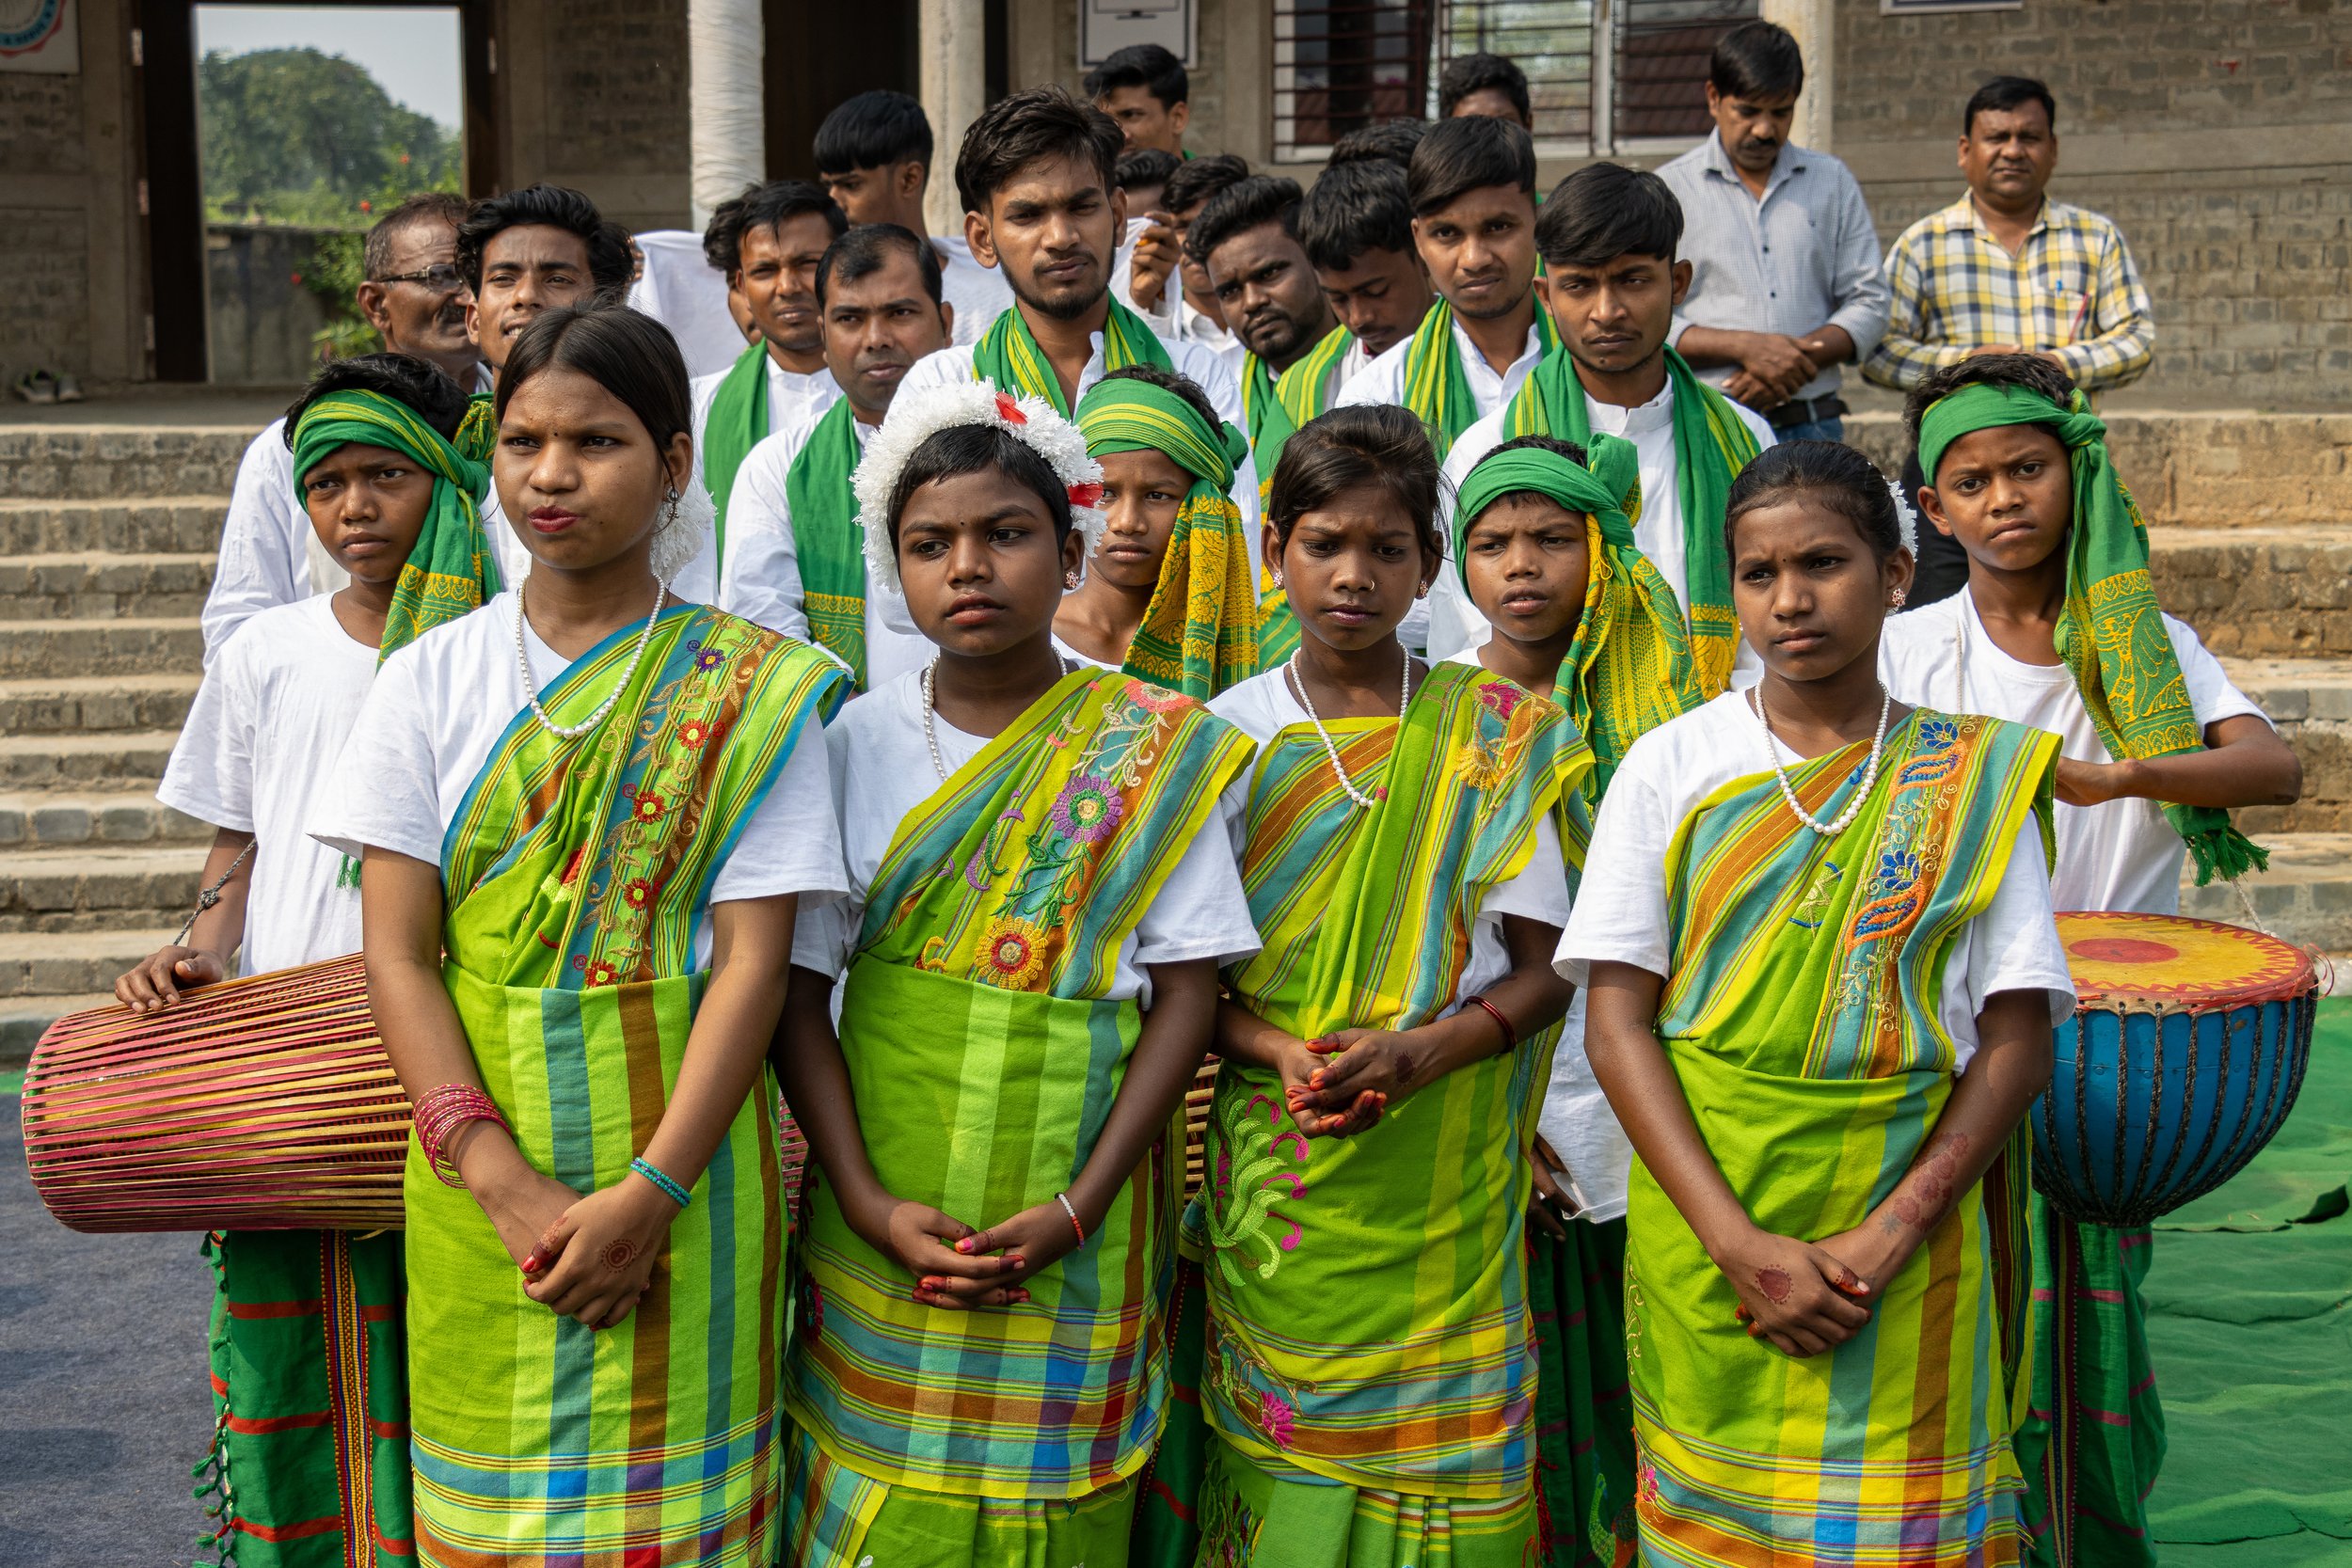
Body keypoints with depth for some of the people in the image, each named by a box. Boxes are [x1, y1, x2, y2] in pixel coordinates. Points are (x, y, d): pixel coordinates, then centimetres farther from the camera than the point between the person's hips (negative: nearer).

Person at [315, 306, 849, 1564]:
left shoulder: (750, 692, -3)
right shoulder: (432, 677, 3)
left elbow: (754, 958, -7)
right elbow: (398, 954, -2)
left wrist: (651, 1189, -16)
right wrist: (505, 1179, -13)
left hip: (674, 1176, -2)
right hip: (478, 1180, 2)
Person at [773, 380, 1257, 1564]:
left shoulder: (1152, 749, -2)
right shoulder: (856, 743, 1)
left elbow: (1187, 992, -4)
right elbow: (800, 988, -1)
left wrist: (1077, 1208, -13)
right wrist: (866, 1199, -12)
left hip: (1071, 1230, -1)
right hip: (885, 1222, 1)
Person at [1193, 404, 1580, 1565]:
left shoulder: (1495, 736, 2)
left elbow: (1544, 971, 1)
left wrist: (1412, 1054, -16)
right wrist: (1281, 1052, -14)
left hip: (1446, 1183, 0)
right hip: (1280, 1183, 1)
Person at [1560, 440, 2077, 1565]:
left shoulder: (1972, 780, 3)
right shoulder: (1669, 766, 2)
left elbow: (2016, 1042, -1)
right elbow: (1617, 1020, -3)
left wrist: (1886, 1237, -14)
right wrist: (1738, 1241, -14)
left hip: (1907, 1230, 0)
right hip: (1706, 1230, 0)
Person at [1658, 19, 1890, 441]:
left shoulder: (1833, 182, 14)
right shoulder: (1669, 189, 6)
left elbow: (1868, 303, 10)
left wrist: (1800, 360, -8)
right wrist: (1745, 347, -13)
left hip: (1812, 428, 2)